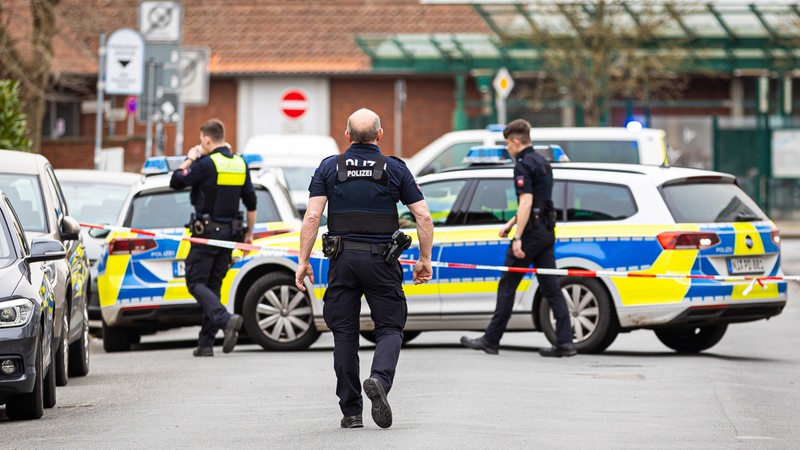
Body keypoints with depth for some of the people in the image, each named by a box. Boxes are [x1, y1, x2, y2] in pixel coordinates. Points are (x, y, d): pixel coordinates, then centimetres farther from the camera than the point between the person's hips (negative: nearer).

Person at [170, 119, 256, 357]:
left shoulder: (207, 163, -14)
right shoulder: (240, 164, 9)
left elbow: (176, 181, -8)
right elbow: (251, 202, 13)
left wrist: (189, 159, 7)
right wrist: (249, 233, 22)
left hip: (207, 231, -7)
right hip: (230, 233, 7)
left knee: (196, 283, -3)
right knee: (213, 285, 11)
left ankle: (226, 319, -26)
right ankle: (206, 342, 9)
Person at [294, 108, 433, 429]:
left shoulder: (329, 168, 4)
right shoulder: (395, 169, 3)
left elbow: (312, 217, -5)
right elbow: (424, 216, -1)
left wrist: (303, 261, -1)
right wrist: (425, 259, 9)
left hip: (342, 259, 1)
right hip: (381, 259, -1)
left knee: (344, 333, 8)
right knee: (389, 327, 7)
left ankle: (351, 411, 8)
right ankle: (380, 379, -22)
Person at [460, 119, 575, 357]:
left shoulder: (523, 165, -12)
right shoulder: (543, 163, 17)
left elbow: (526, 203, -22)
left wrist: (518, 238, -23)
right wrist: (510, 223, 31)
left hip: (531, 232, -9)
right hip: (547, 231, 9)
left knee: (507, 286, 0)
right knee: (550, 287, 6)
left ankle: (491, 340, 5)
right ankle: (565, 342, -1)